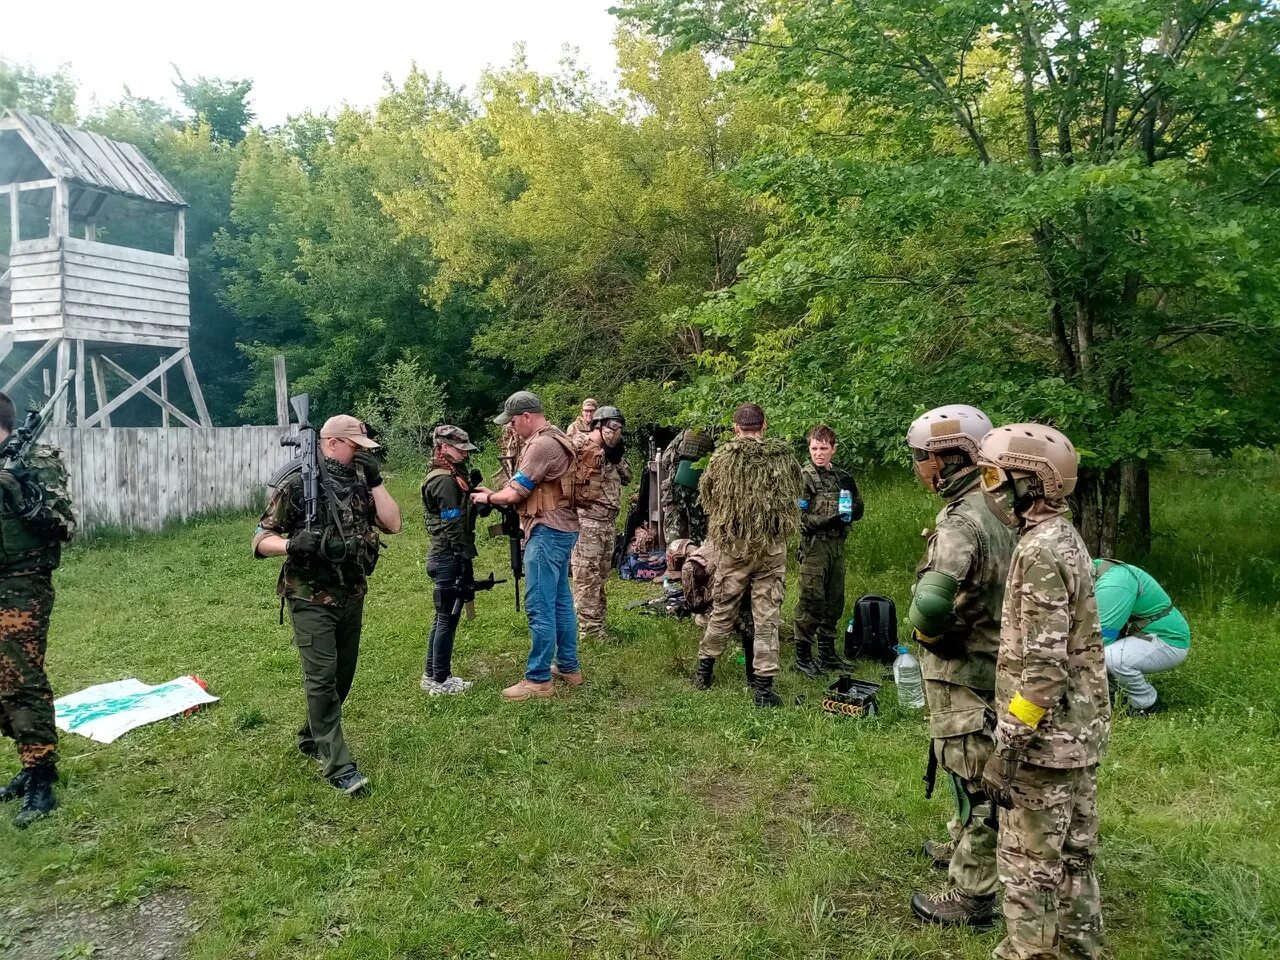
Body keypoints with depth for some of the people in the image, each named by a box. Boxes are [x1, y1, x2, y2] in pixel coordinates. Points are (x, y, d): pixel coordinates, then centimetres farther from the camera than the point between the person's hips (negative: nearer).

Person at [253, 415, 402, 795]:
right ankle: (338, 766, -2)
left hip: (352, 597, 6)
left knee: (343, 675, 16)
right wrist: (293, 544, -28)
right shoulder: (297, 485, -10)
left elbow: (393, 524, -2)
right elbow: (261, 539, -8)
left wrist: (375, 480, -8)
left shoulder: (361, 484, 6)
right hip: (311, 599, -6)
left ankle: (312, 737, 37)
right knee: (322, 678, -6)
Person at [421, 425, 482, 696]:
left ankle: (431, 674, 27)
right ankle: (440, 681, 9)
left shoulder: (444, 477, 15)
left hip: (442, 556, 11)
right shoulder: (446, 481, -18)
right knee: (448, 618, -1)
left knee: (443, 617, 17)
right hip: (450, 558, -11)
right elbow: (453, 526, -21)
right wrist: (465, 562, -21)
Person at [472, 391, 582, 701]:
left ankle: (538, 679, 0)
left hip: (548, 531, -11)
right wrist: (495, 492, 10)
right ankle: (569, 666, 26)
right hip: (561, 528, 11)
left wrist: (487, 498, 3)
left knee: (540, 606, -6)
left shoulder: (541, 445, -18)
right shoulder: (556, 439, 15)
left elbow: (514, 494, -15)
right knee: (560, 600, 17)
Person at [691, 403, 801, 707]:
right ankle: (763, 685, 6)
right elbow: (796, 495, 9)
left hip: (734, 545, 0)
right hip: (773, 545, 0)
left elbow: (705, 497, 6)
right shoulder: (784, 457, -3)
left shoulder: (722, 458, -5)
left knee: (723, 610, 16)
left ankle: (704, 670, 29)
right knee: (767, 616, 5)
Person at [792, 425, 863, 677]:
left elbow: (858, 508, 18)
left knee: (834, 601, 12)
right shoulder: (803, 477, -6)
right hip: (814, 545, -6)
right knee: (811, 602, -5)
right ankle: (802, 656, 5)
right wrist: (830, 520, -22)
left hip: (837, 545, 6)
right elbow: (800, 518, -13)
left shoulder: (842, 476, 12)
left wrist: (849, 512, -4)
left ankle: (827, 653, 25)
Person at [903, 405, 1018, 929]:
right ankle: (963, 848, 44)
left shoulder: (962, 521, -25)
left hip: (963, 672, -9)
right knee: (974, 773, 25)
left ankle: (971, 894, 17)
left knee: (973, 781, 3)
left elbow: (929, 604, -39)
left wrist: (927, 633, -18)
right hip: (994, 662, 9)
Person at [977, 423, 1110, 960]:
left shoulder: (1041, 551, -22)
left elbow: (1043, 665, -25)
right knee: (1073, 854, 20)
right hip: (1081, 731, 10)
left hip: (1046, 739, -10)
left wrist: (1007, 750, -22)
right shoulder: (1064, 539, 9)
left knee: (1030, 863, 2)